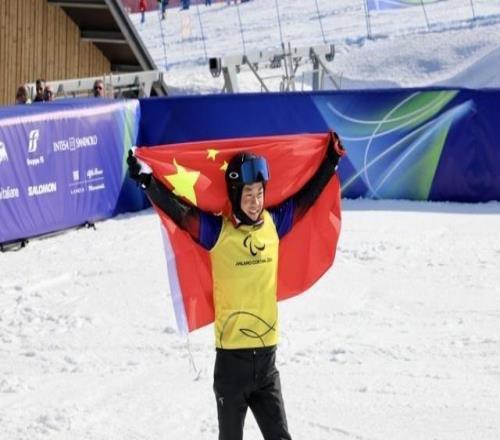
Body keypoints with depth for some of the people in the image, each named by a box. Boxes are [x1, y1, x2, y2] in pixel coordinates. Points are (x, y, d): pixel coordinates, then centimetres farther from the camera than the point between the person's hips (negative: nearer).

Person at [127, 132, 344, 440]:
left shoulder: (274, 223, 4)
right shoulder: (217, 231, -7)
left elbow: (307, 196, 15)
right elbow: (177, 210, -15)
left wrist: (332, 160, 20)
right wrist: (146, 180, -26)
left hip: (267, 359, 3)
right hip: (231, 360, -3)